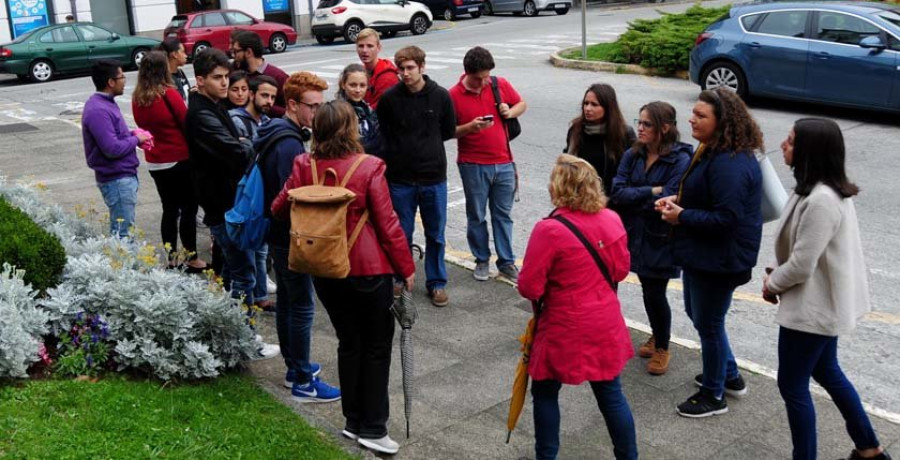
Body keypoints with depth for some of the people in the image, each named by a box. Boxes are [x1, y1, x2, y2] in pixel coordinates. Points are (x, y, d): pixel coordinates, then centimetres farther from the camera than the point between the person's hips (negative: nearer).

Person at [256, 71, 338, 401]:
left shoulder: (278, 135, 9)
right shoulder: (290, 144, -24)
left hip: (278, 234, 10)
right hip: (291, 238, -10)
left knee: (286, 301, 18)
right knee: (302, 308, -1)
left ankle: (294, 367, 31)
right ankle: (303, 382, 9)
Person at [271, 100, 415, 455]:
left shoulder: (304, 165, -4)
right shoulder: (369, 167, -16)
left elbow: (279, 208, 7)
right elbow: (388, 224, -14)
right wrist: (406, 267, -4)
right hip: (368, 271, -4)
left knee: (349, 343, 19)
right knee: (377, 347, 10)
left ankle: (354, 421, 29)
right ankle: (372, 428, 15)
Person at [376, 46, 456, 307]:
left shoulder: (440, 96, -4)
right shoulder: (390, 98, -6)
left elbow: (449, 131, 8)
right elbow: (382, 131, 6)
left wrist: (425, 142, 5)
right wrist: (399, 147, -2)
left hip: (434, 177, 0)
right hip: (400, 178, 0)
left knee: (436, 235, 10)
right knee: (401, 234, 11)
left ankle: (437, 283, 24)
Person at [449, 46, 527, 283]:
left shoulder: (501, 85, 2)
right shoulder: (454, 95, -6)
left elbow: (522, 104, 16)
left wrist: (511, 112, -6)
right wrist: (470, 127, -21)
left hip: (504, 163, 2)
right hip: (473, 165, -2)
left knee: (503, 215, 10)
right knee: (476, 216, 9)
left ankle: (507, 262, 19)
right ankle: (482, 261, 24)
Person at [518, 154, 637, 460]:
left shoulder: (549, 230, -23)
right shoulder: (612, 220, -5)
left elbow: (529, 288, -18)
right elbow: (620, 271, 7)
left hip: (565, 329, -5)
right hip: (605, 325, 5)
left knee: (545, 393, 15)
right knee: (611, 393, 17)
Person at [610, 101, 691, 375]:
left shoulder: (681, 160, -15)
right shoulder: (632, 155, 1)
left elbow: (667, 202, -22)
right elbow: (617, 192, -9)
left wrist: (633, 198, -12)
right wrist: (651, 192, -18)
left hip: (661, 239, -5)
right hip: (636, 236, 5)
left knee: (655, 293, 2)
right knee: (648, 290, 16)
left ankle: (662, 347, 26)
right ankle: (656, 337, 40)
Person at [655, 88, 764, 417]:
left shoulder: (730, 164, -27)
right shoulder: (712, 151, 7)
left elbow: (726, 217, -31)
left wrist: (682, 217, -21)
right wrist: (677, 199, 3)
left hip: (720, 260, -11)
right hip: (700, 254, 11)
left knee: (708, 323, 5)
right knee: (697, 313, 24)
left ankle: (713, 395, 25)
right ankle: (729, 376, 42)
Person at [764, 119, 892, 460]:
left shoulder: (820, 201, -29)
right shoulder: (828, 189, 4)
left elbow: (801, 265, -26)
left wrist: (772, 284, -8)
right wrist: (777, 277, 5)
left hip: (811, 308, -10)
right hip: (826, 303, 10)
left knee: (792, 386, 4)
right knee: (826, 372, 24)